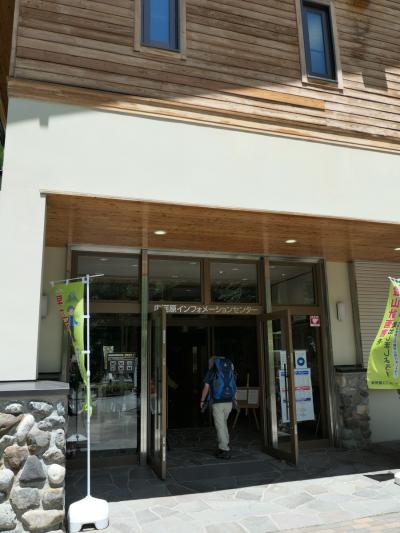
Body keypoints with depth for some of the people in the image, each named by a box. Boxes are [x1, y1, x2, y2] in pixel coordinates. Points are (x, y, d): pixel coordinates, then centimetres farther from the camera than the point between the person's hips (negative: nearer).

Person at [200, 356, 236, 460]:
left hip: (217, 402, -5)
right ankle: (225, 445, 21)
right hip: (229, 402, 5)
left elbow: (206, 388, -1)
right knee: (223, 423, 21)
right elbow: (233, 386, 12)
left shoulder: (211, 371, 0)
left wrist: (202, 401, 12)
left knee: (220, 426, 0)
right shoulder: (230, 370, 12)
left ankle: (225, 451, -3)